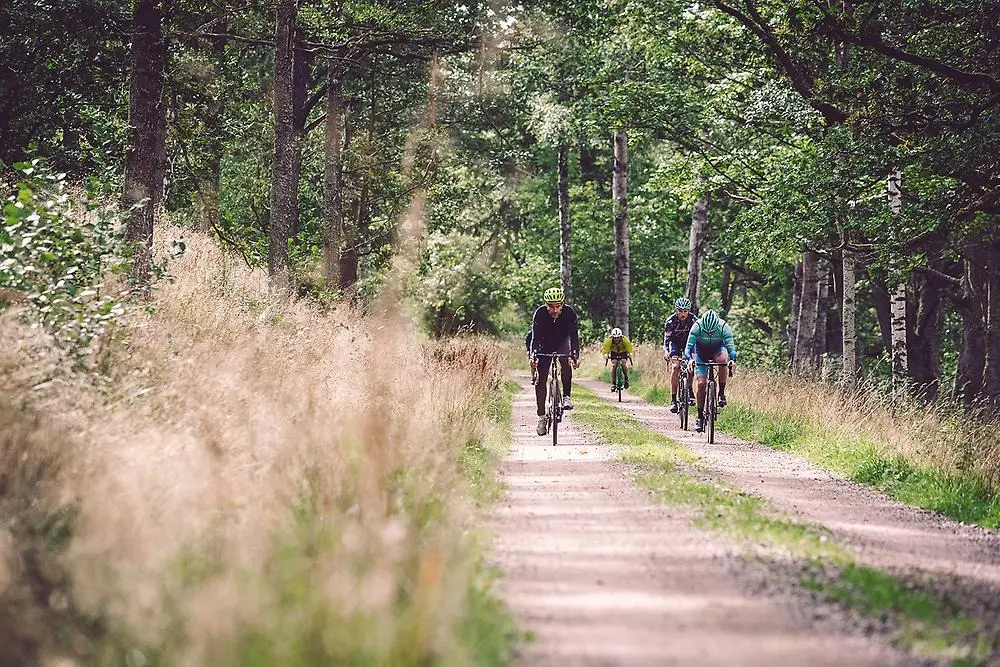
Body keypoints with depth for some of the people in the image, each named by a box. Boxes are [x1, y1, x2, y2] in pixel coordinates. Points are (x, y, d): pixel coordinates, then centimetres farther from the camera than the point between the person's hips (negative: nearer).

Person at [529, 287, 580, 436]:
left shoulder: (569, 312, -26)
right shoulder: (540, 313, -27)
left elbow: (574, 335, -29)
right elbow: (535, 337, -30)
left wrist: (575, 355, -42)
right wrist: (533, 355, -44)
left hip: (563, 342, 0)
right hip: (545, 345, 1)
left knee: (566, 360, -34)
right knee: (540, 380, -9)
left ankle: (566, 396, -22)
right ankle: (541, 417, -2)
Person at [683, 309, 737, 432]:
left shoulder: (723, 327, -30)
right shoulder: (697, 326, -30)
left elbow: (730, 345, -34)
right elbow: (689, 346, -33)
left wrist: (732, 359, -54)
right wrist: (689, 359, -52)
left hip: (718, 349, 0)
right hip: (701, 351, 0)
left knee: (722, 359, -37)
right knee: (701, 383, -12)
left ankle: (722, 392, -21)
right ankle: (700, 417, -1)